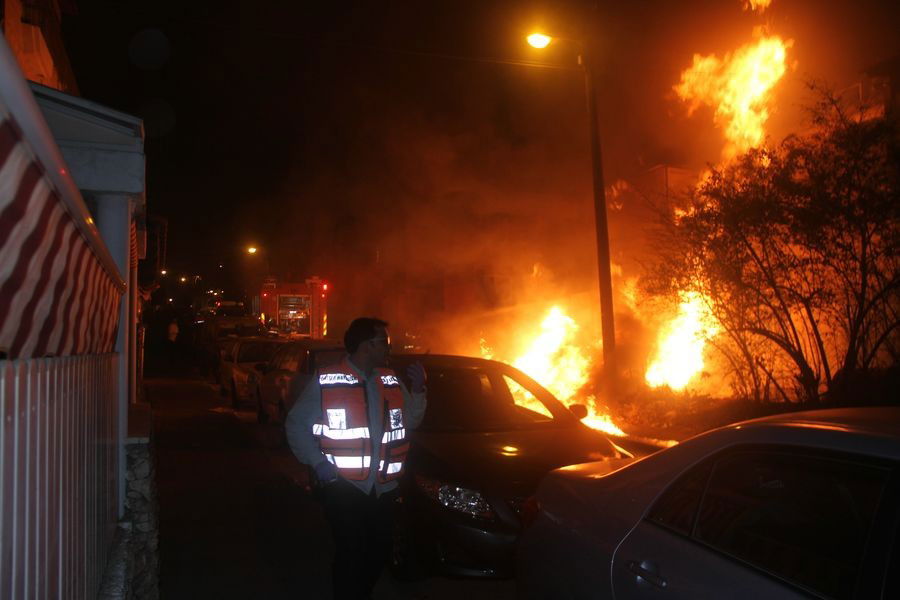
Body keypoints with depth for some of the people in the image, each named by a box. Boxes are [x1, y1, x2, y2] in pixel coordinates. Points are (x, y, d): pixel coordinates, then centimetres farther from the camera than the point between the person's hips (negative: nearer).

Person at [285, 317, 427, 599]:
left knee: (379, 552, 15)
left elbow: (410, 422, 12)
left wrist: (418, 390, -2)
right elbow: (296, 424, -5)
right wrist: (317, 462, -14)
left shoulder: (391, 380, 7)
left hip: (383, 487, 6)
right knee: (351, 554, -1)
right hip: (343, 487, -5)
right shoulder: (326, 381, -10)